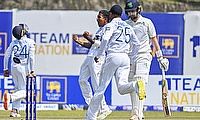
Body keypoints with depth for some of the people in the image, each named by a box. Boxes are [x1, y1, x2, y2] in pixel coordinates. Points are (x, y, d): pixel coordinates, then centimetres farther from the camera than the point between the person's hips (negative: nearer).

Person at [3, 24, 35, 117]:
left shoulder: (14, 42, 9)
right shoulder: (30, 42, -3)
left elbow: (6, 56, 7)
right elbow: (31, 57, -9)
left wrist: (5, 69, 13)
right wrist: (32, 70, -7)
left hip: (14, 67, 5)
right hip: (23, 67, -5)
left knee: (18, 90, 18)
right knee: (23, 92, -3)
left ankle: (15, 110, 10)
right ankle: (10, 96, -31)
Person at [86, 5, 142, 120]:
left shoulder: (111, 25, 2)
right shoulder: (128, 27, 21)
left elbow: (105, 39, -15)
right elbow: (137, 44, 20)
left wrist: (98, 55, -8)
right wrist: (130, 59, 23)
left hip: (112, 56, -5)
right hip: (125, 58, 5)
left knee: (101, 87, 1)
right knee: (122, 87, -6)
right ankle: (135, 85, -39)